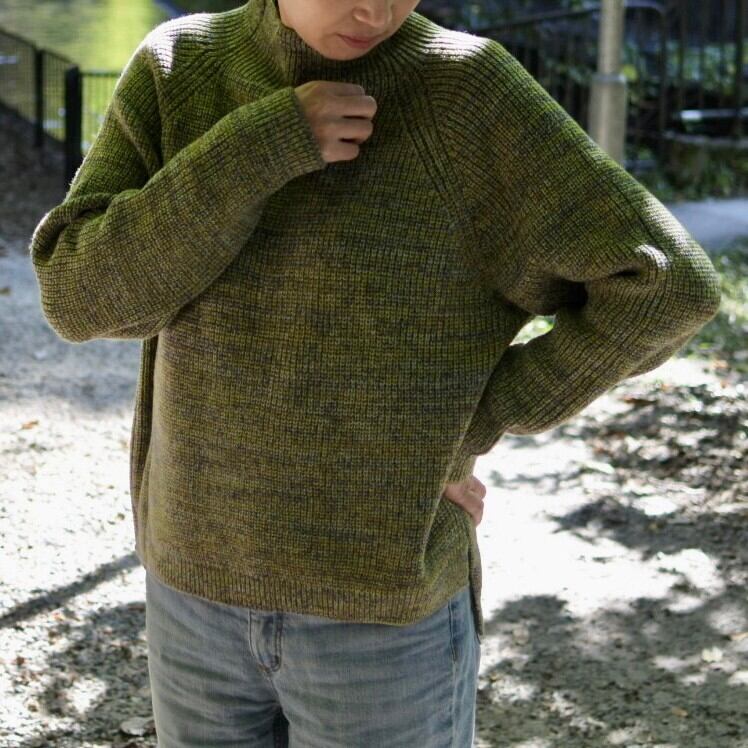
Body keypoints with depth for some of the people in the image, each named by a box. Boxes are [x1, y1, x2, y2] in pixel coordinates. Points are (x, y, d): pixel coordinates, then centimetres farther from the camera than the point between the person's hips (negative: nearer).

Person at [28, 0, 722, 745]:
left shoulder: (465, 95, -15)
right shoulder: (175, 72, -3)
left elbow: (665, 287, -19)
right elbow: (80, 294, -13)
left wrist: (471, 429, -13)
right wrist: (258, 149, -23)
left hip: (384, 610, -4)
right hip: (204, 586, 4)